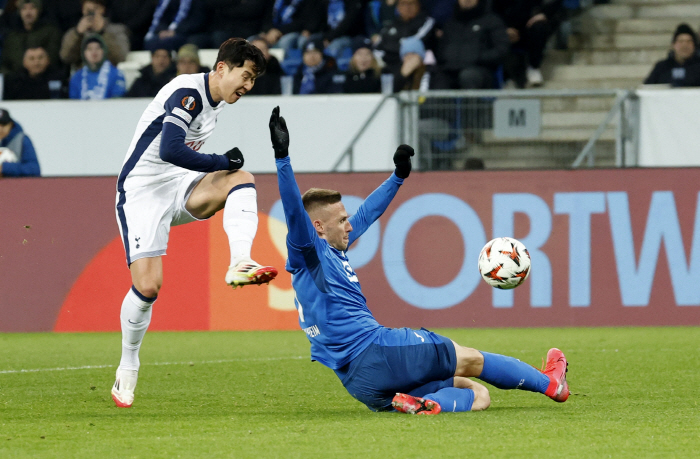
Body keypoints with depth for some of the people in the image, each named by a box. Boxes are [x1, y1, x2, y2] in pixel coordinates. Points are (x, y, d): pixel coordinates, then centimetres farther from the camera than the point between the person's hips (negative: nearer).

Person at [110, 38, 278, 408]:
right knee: (147, 285, -12)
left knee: (242, 180, -16)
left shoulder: (215, 102, 9)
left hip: (178, 184, 8)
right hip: (142, 190, -8)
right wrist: (222, 162, -21)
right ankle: (128, 366, 10)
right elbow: (170, 150, -32)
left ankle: (239, 265, -30)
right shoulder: (188, 93, -19)